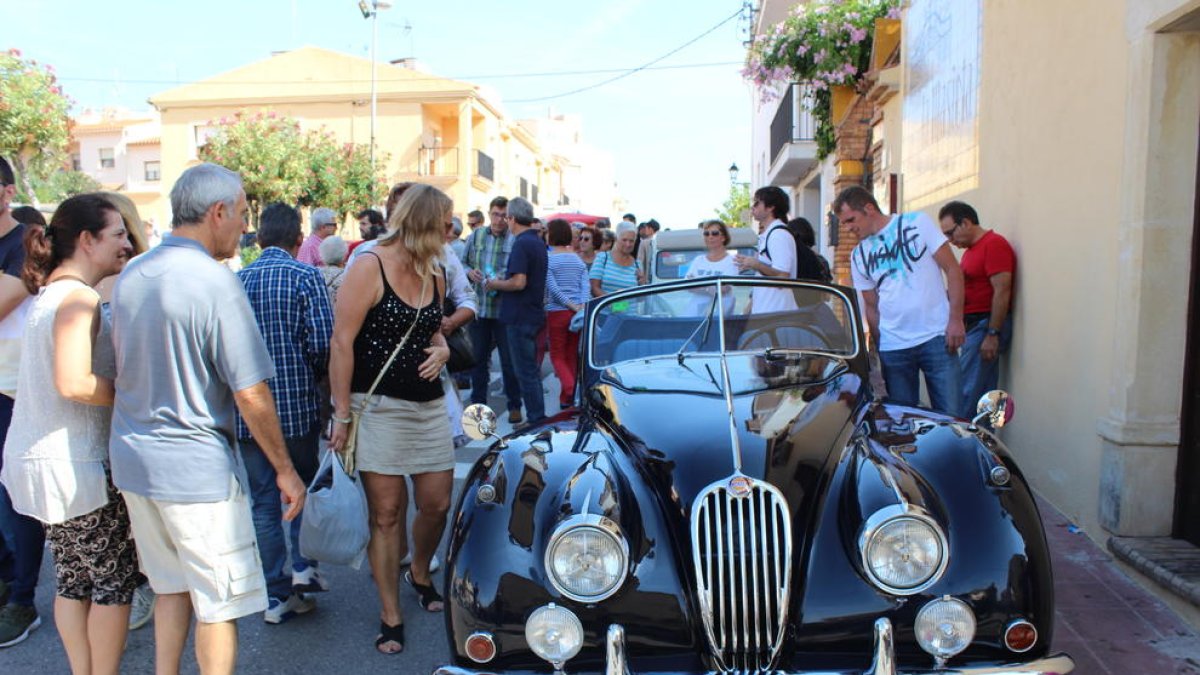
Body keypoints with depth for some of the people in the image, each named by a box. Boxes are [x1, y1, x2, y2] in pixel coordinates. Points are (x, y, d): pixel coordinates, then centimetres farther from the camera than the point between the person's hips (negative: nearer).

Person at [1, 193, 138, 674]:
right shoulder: (79, 298, -18)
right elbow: (74, 383, -28)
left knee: (72, 579, 18)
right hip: (74, 466, -9)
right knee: (114, 580, 5)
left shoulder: (50, 293, 11)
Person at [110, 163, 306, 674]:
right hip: (195, 466, -8)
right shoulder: (215, 282, -19)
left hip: (131, 459, 8)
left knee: (172, 586, 22)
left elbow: (124, 368, 16)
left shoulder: (130, 275, 5)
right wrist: (285, 470, -10)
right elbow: (251, 394, -19)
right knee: (220, 603, 6)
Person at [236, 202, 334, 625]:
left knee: (264, 499, 10)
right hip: (298, 405, -3)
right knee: (303, 487, 20)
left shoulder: (235, 281, 3)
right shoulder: (306, 277, -7)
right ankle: (304, 566, 10)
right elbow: (323, 342, -15)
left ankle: (276, 593, 15)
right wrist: (313, 376, 5)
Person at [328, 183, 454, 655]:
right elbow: (342, 343, -13)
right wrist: (342, 415, -15)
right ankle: (391, 616, 16)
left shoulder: (434, 276, 10)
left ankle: (420, 573, 39)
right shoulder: (369, 268, -11)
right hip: (380, 408, -6)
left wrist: (441, 349, -1)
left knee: (437, 504, 10)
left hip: (429, 405, 6)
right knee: (386, 514, 1)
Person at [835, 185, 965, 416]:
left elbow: (953, 270, -1)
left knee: (950, 414, -2)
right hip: (892, 347, 3)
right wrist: (876, 346, 11)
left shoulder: (917, 223, 1)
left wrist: (956, 319, -8)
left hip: (936, 337, -3)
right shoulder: (858, 256, 12)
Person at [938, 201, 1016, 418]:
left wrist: (992, 334, -19)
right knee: (984, 395, 10)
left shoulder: (994, 244, -10)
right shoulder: (971, 249, 20)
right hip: (972, 326, 10)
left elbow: (1002, 292, -17)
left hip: (986, 325, -10)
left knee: (967, 392, -10)